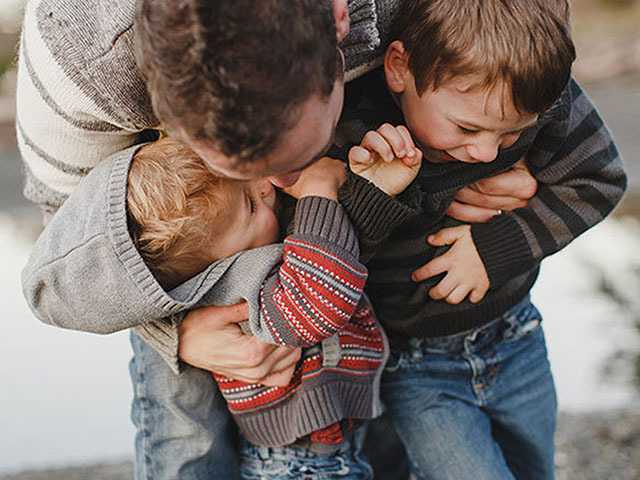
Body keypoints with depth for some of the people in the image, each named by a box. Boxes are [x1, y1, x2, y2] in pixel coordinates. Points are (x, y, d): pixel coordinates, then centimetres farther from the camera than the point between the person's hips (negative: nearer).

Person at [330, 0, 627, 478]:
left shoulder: (545, 95, -22)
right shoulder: (348, 126, -30)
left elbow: (598, 179, -9)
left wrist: (501, 244, -21)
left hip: (516, 344, 4)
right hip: (415, 366, -4)